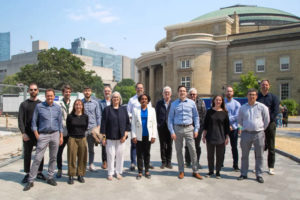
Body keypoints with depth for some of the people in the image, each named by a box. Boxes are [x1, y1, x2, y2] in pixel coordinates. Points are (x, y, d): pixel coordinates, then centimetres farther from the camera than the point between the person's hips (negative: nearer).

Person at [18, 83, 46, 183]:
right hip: (28, 134, -1)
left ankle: (39, 172, 19)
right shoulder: (24, 104, 5)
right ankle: (27, 174, 16)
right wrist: (23, 133, -12)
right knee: (27, 154, 5)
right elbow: (20, 119, -1)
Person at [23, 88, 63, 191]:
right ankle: (30, 181, 6)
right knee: (37, 158, -4)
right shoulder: (39, 106, -1)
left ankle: (50, 178, 21)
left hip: (55, 134, 3)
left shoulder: (57, 107, 6)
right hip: (43, 135, -3)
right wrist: (36, 135, -5)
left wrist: (61, 136, 7)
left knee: (53, 158, 8)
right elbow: (34, 122, 2)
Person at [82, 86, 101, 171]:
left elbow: (98, 116, 8)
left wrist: (98, 126, 0)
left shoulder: (95, 103, 7)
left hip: (92, 127, 1)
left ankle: (91, 164, 18)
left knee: (91, 148, 8)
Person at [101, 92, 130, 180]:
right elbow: (103, 123, 0)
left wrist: (125, 134, -3)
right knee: (110, 155, 2)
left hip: (121, 137, 2)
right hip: (110, 137, -2)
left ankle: (119, 172, 21)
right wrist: (103, 137, -4)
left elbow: (127, 122, 6)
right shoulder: (107, 109, 1)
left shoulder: (123, 109, 7)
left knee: (120, 155, 6)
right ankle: (110, 173, 16)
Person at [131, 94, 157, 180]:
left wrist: (154, 136, -2)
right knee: (139, 154, 4)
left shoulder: (152, 110, 5)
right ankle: (140, 172, 13)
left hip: (148, 136, 1)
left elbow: (154, 124, 4)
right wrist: (133, 136, -5)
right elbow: (133, 124, 2)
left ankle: (147, 171, 20)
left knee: (147, 154, 9)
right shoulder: (135, 110, 4)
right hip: (139, 136, 0)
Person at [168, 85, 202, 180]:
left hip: (189, 128, 0)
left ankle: (195, 171, 11)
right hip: (178, 128, 1)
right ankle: (181, 171, 20)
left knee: (193, 150, -2)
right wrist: (172, 132, -3)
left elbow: (196, 116, 8)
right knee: (178, 151, 7)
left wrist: (196, 129, 1)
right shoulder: (174, 104, 4)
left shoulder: (192, 103, 4)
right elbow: (170, 118, 5)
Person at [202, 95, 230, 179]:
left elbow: (227, 126, 4)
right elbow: (205, 124, 5)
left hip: (221, 137, -1)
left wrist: (227, 138, 1)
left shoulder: (224, 112, 1)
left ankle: (218, 172, 21)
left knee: (220, 155, 6)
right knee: (210, 155, 9)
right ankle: (210, 171, 23)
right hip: (210, 137, 1)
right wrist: (204, 136, 2)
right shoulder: (209, 111, 2)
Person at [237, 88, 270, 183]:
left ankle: (259, 175, 17)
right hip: (246, 134, 2)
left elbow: (267, 120, 8)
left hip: (258, 134, -1)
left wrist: (262, 129, 13)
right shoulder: (242, 108, 6)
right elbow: (239, 121, 17)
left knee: (259, 155, 6)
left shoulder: (262, 107, -1)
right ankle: (243, 174, 19)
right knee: (244, 155, 8)